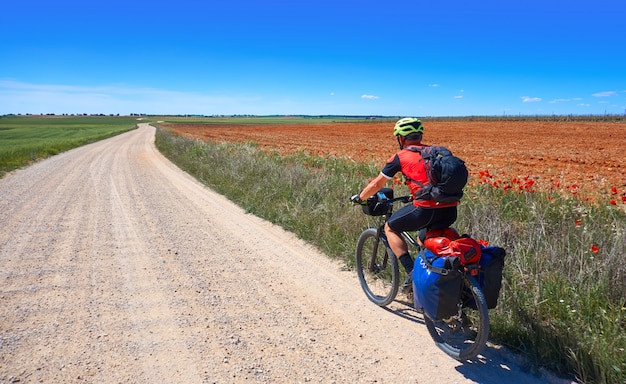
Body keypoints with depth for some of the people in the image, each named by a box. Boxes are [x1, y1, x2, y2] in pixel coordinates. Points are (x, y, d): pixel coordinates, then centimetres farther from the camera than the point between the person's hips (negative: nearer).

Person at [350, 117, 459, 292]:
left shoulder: (400, 157, 6)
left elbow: (377, 184, 13)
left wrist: (359, 198, 30)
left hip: (426, 210, -6)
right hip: (450, 212, 7)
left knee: (390, 228, 17)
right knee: (424, 234, 35)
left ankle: (412, 273, 8)